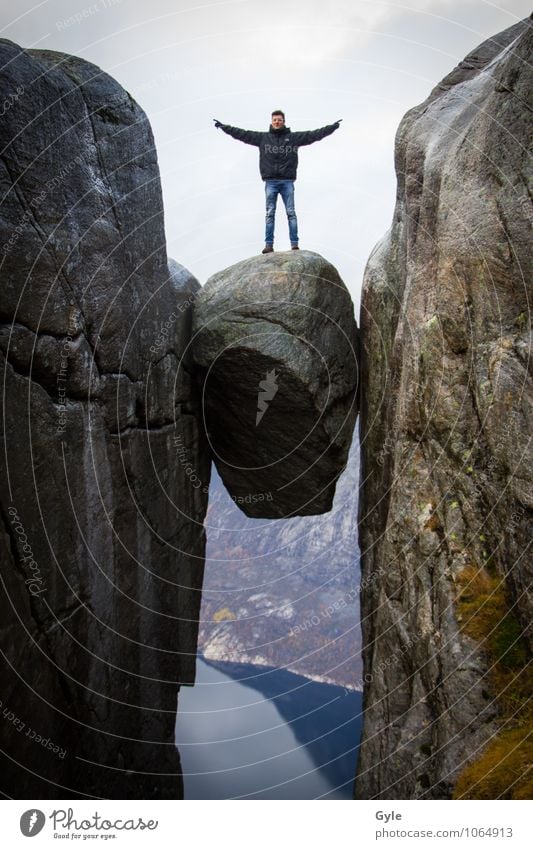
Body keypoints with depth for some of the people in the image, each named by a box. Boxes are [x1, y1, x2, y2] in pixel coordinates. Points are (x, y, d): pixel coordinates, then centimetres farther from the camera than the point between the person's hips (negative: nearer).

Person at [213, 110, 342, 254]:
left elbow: (315, 134, 4)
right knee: (270, 213, 1)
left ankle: (295, 244, 0)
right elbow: (242, 134, 7)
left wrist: (332, 127, -1)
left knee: (291, 213, -1)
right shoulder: (262, 138, 8)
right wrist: (224, 127, 4)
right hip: (270, 182, 1)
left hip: (287, 181, -1)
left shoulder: (294, 137, 7)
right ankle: (269, 244, 3)